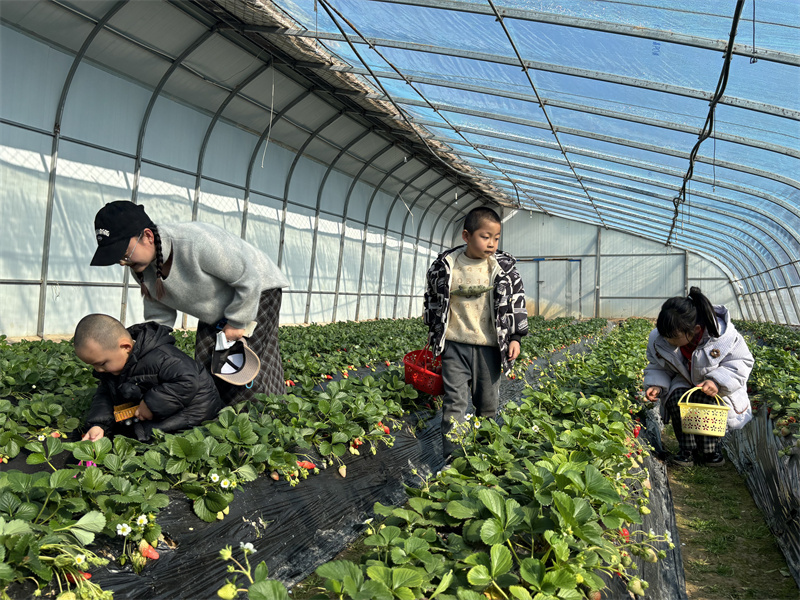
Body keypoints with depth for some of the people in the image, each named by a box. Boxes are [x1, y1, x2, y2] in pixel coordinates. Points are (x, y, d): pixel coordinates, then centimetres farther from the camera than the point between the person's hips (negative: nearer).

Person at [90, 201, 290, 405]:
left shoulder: (197, 243, -40)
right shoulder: (142, 267, -13)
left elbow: (249, 280, -30)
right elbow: (159, 317, 0)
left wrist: (237, 322, -19)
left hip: (258, 291, -7)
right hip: (217, 312, 8)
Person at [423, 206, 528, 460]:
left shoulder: (503, 267, -2)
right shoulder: (445, 266, -4)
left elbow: (517, 301, 5)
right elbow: (433, 299, 11)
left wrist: (515, 337, 2)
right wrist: (433, 334, 15)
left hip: (489, 346, 1)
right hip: (455, 345, -1)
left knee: (488, 403, 11)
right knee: (455, 402, -4)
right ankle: (453, 458, -1)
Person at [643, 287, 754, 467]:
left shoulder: (723, 335, -27)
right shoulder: (658, 338, -16)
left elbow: (742, 363, -18)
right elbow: (657, 367, 0)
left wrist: (717, 381, -35)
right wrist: (656, 385, -22)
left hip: (717, 391, -2)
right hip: (684, 383, 2)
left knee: (708, 400, -35)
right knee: (677, 395, -32)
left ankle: (710, 451, -9)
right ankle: (688, 450, -16)